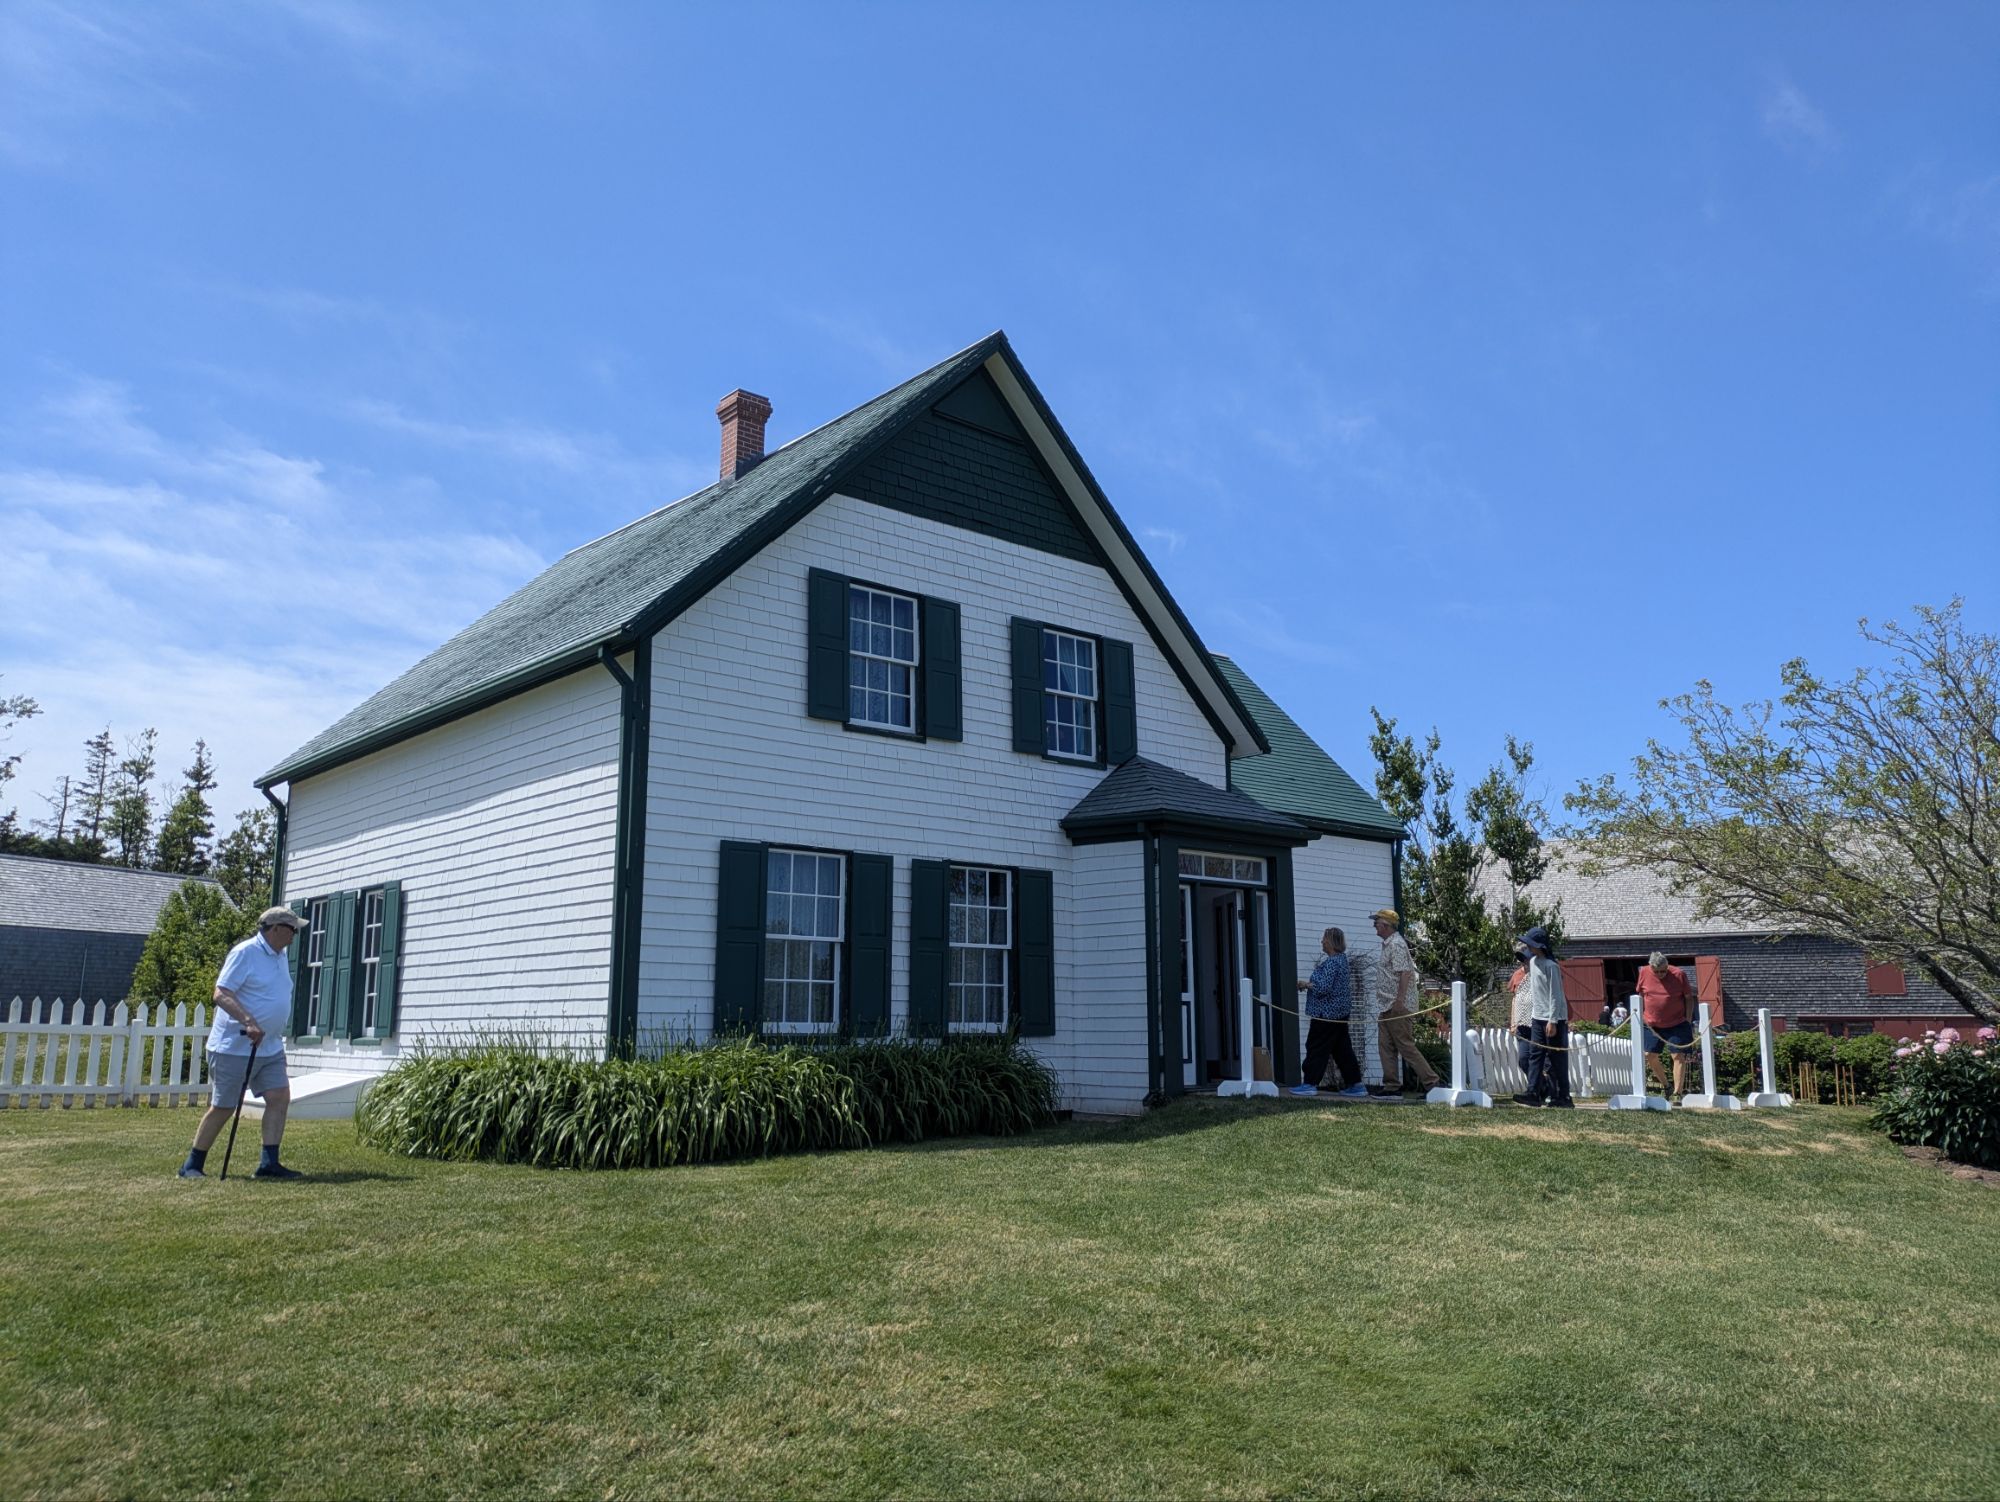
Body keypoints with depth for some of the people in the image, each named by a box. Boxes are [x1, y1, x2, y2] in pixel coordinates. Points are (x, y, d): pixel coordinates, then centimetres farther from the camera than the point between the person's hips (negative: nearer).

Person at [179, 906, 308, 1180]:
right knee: (222, 1107, 1)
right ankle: (192, 1165, 15)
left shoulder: (280, 955, 14)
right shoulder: (245, 953, -13)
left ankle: (269, 1163, -1)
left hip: (271, 1047, 8)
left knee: (279, 1098, -3)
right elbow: (221, 994, -21)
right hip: (234, 1047, -8)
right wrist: (249, 1022, -32)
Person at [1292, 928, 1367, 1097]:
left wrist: (1306, 984, -8)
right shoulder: (1342, 959, 13)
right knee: (1342, 1048, 11)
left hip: (1327, 1012, -10)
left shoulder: (1331, 962, -18)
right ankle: (1355, 1084, 11)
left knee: (1316, 1047, -2)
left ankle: (1310, 1083, 2)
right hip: (1340, 1012, 10)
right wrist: (1309, 984, 13)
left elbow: (1322, 988, -23)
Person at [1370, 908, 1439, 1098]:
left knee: (1406, 1046, -7)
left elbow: (1405, 973, -22)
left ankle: (1431, 1081, -2)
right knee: (1387, 1047, 9)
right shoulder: (1387, 944, 17)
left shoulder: (1397, 945, -14)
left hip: (1397, 1006, -10)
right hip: (1386, 1006, 10)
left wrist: (1399, 1000, -27)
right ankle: (1390, 1085, 12)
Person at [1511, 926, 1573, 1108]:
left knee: (1557, 1059, -2)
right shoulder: (1533, 962, 10)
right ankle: (1533, 1093, 0)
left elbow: (1555, 995, -17)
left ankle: (1563, 1097, 4)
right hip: (1537, 1018, 8)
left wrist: (1552, 1021, -20)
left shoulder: (1551, 966, -15)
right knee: (1535, 1055, 2)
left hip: (1554, 1019, -8)